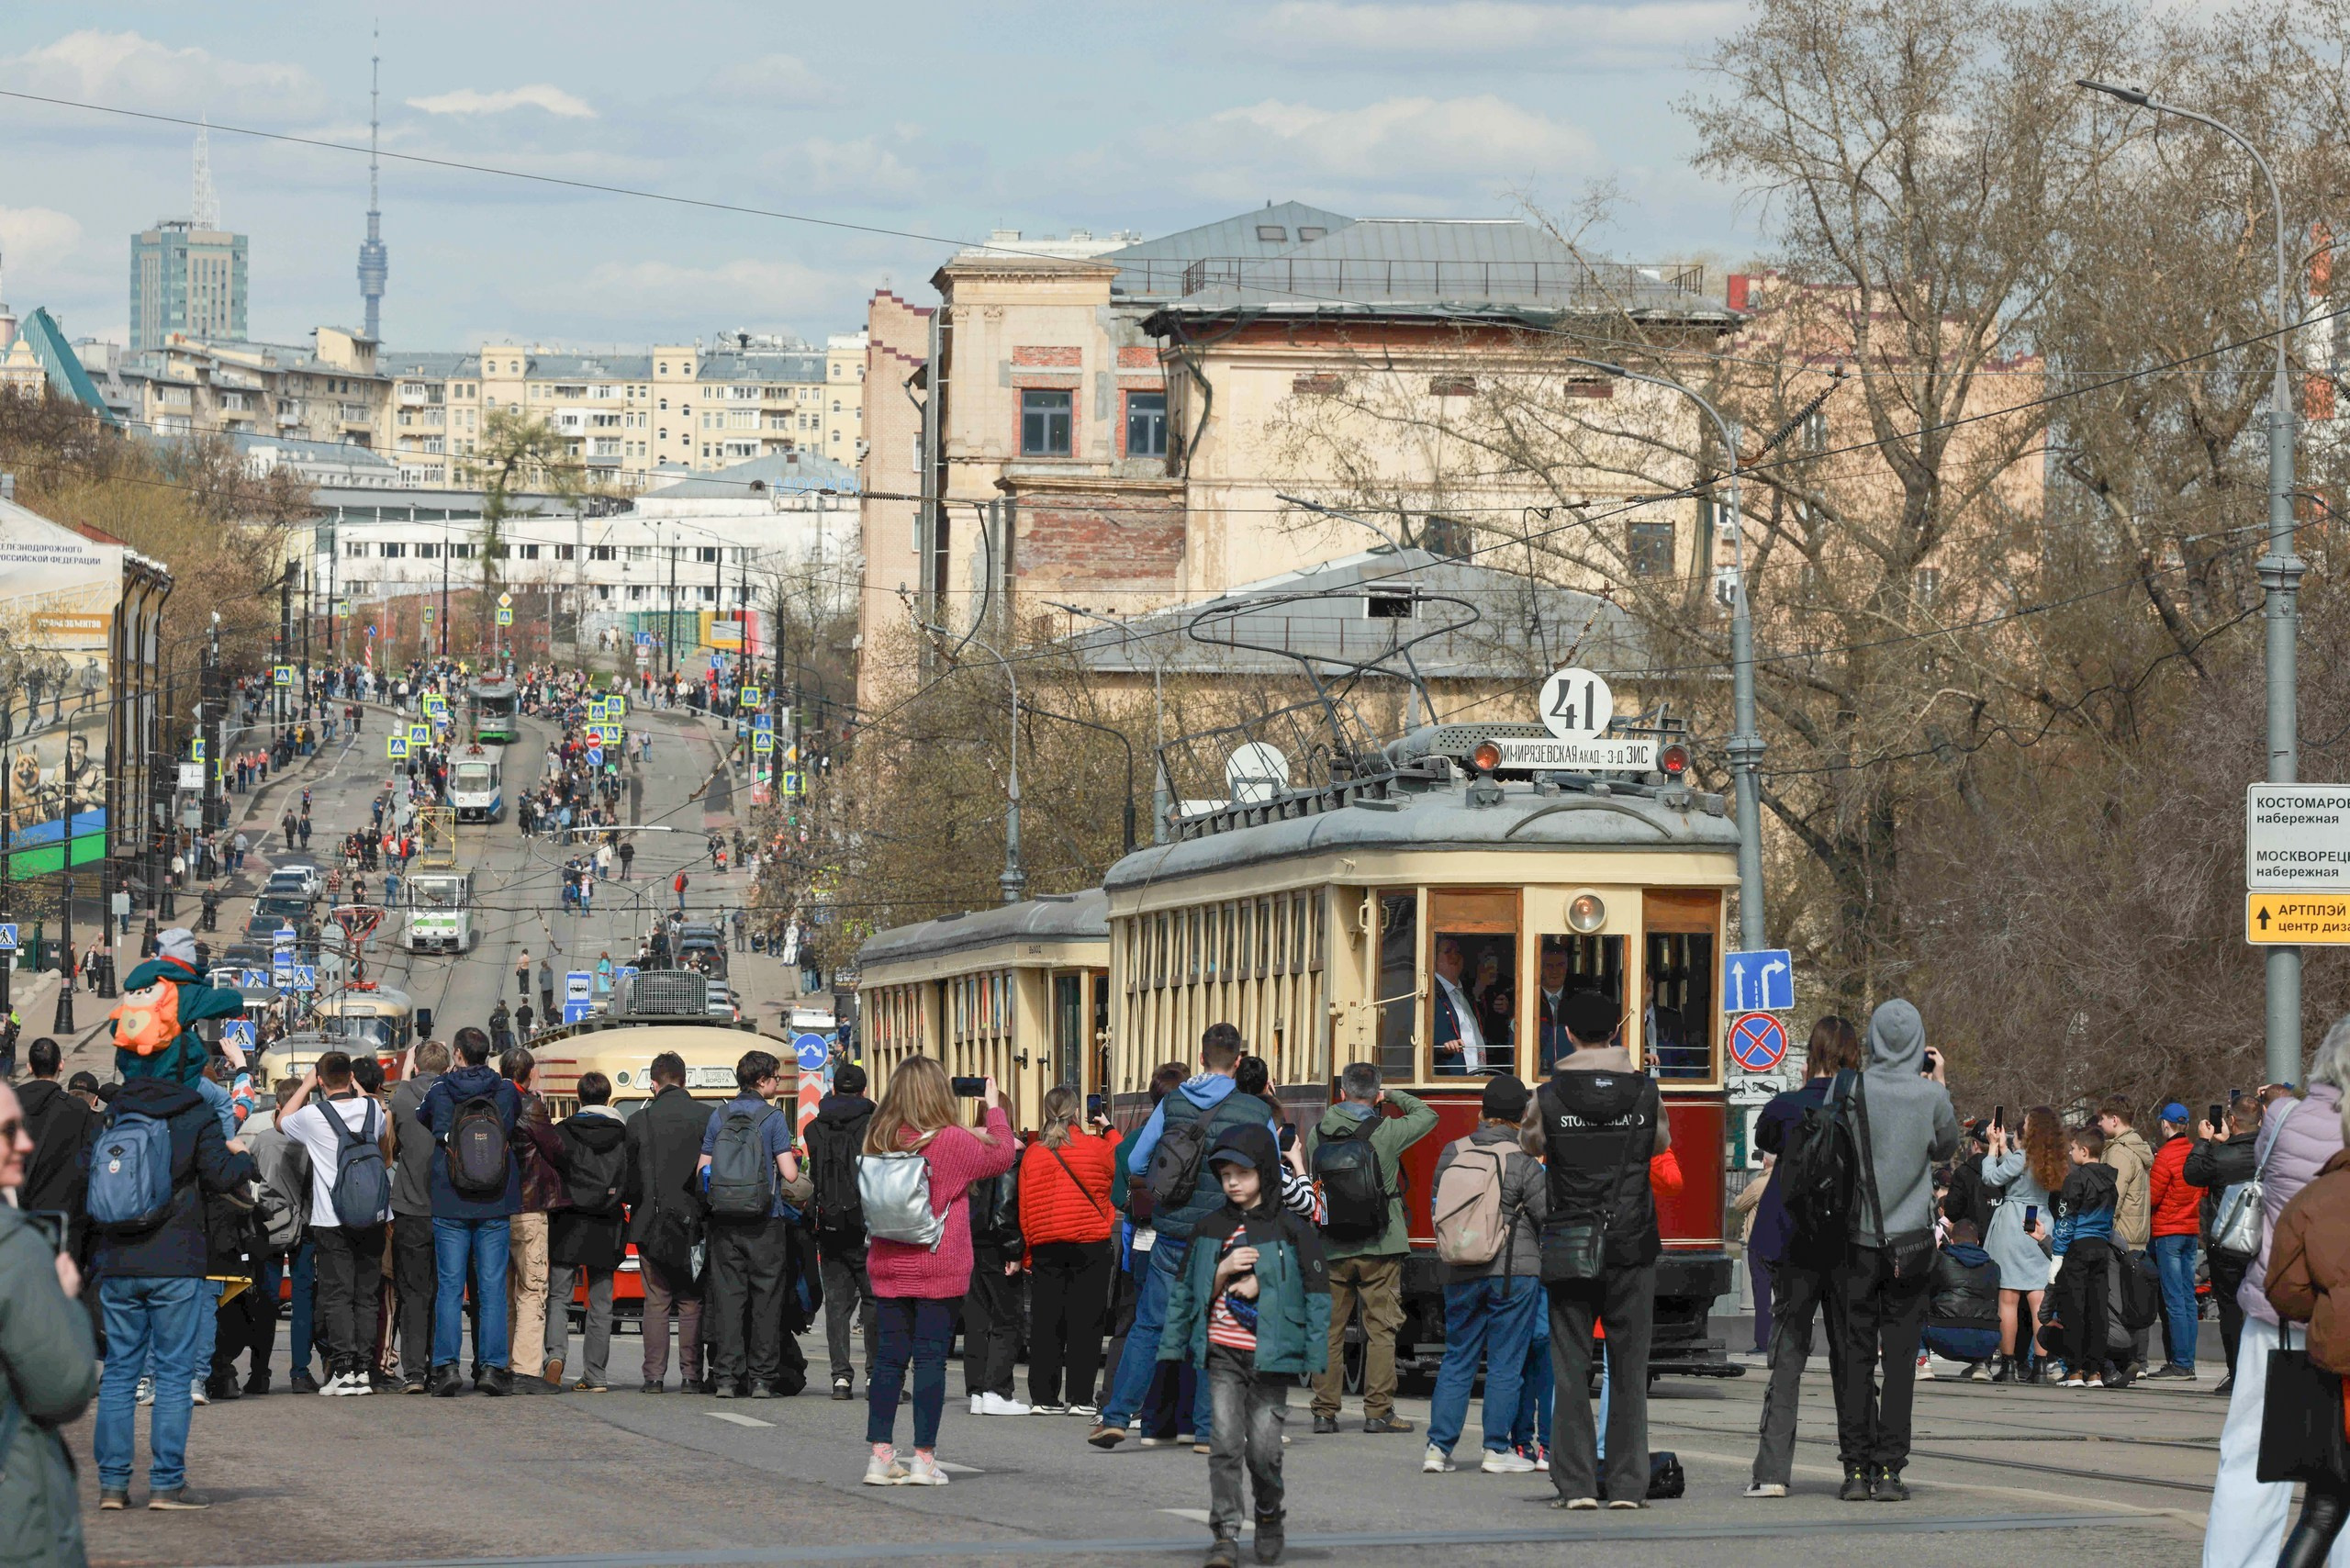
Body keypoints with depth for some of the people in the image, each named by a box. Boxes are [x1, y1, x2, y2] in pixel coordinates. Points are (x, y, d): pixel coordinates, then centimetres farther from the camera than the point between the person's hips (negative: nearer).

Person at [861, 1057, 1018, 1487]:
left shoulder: (880, 1141, 2)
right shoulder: (952, 1142, -11)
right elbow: (1002, 1156, 4)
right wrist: (994, 1109, 17)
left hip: (888, 1268, 4)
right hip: (939, 1271, -4)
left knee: (889, 1357, 8)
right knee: (931, 1358, 0)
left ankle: (881, 1455, 8)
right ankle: (924, 1459, 1)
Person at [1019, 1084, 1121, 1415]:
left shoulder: (1032, 1154, 3)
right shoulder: (1097, 1147, -5)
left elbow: (1025, 1210, 5)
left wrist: (1030, 1253, 12)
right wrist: (1109, 1130, 29)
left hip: (1045, 1248, 3)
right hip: (1090, 1246, -3)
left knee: (1046, 1323, 6)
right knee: (1084, 1322, 1)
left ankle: (1043, 1397, 6)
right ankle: (1080, 1397, -1)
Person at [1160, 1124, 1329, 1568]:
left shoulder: (1292, 1230, -1)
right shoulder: (1209, 1229, 9)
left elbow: (1317, 1295, -1)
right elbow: (1185, 1291, 14)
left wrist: (1315, 1359, -6)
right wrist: (1224, 1271, -5)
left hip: (1270, 1355, -2)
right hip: (1222, 1352, 2)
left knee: (1263, 1448, -2)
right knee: (1225, 1445, -6)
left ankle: (1271, 1515, 25)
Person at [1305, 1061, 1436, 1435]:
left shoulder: (1318, 1134, 2)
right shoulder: (1386, 1132, -8)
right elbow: (1427, 1116, 9)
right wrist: (1394, 1096, 21)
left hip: (1331, 1249, 3)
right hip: (1379, 1248, -3)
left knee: (1328, 1331, 7)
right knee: (1380, 1329, 1)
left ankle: (1324, 1411, 8)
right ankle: (1378, 1411, -2)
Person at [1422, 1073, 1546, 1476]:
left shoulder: (1452, 1154, 2)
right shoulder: (1522, 1163, -10)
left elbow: (1439, 1204, 11)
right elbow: (1549, 1217, -6)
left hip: (1461, 1275, 4)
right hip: (1514, 1272, -4)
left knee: (1457, 1360, 11)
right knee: (1505, 1364, 3)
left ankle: (1438, 1446, 6)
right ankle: (1497, 1450, 3)